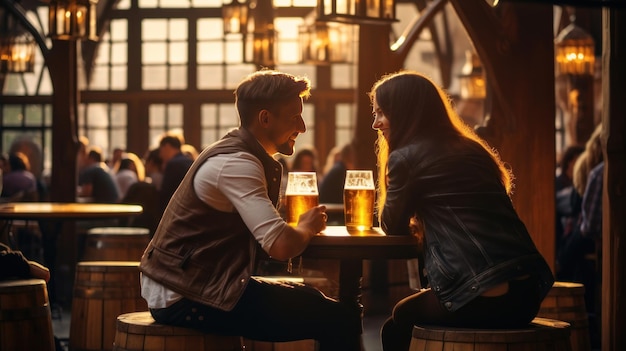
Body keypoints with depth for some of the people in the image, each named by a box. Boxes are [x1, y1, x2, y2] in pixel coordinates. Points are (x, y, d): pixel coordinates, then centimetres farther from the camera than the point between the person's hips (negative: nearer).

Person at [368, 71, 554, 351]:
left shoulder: (406, 157, -3)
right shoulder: (471, 148, 19)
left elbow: (393, 225, 10)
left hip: (482, 300, -8)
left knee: (399, 322, 22)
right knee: (411, 311, 31)